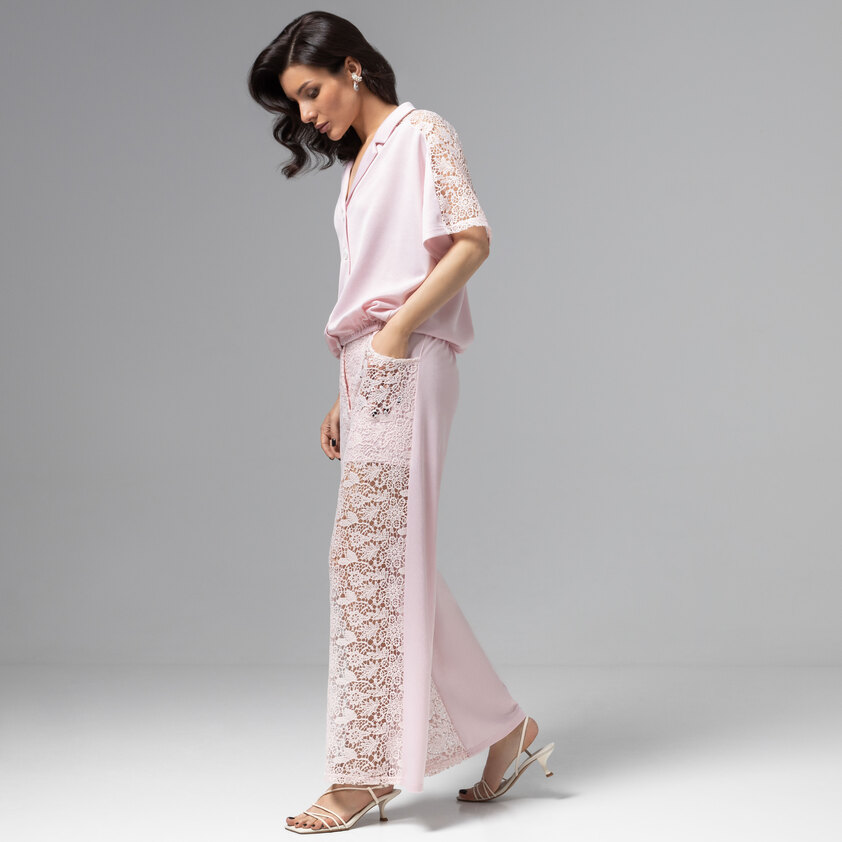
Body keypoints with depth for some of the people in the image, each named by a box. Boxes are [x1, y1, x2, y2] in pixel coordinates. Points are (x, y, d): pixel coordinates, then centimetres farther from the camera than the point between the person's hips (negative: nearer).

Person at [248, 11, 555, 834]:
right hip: (368, 372, 9)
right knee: (392, 564, 5)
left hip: (406, 366, -8)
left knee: (371, 557, -9)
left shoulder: (421, 134, 0)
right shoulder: (361, 164, 23)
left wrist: (397, 331, -17)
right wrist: (343, 397, 14)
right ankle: (504, 729, 13)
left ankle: (362, 774, -4)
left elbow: (472, 240, -11)